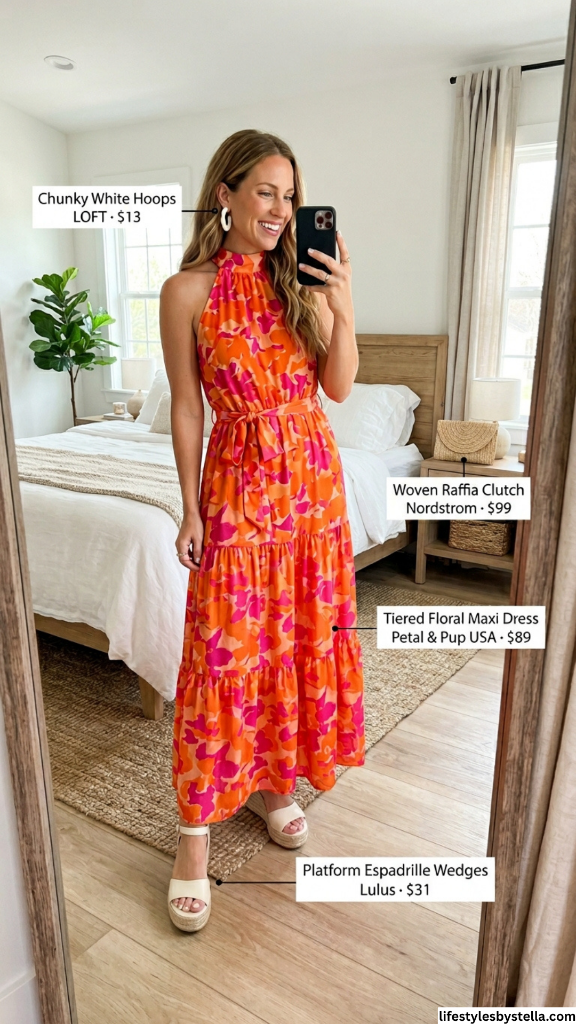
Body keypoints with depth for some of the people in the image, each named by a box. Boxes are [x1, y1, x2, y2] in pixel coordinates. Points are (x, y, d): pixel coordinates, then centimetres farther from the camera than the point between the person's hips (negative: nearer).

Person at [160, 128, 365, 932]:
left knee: (303, 636, 11)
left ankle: (273, 779, 32)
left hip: (314, 477, 4)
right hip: (239, 480, -4)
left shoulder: (304, 280, 5)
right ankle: (196, 828, 12)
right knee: (225, 652, -3)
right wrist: (190, 510, -4)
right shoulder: (187, 291, -5)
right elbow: (186, 407, -3)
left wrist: (344, 307, -12)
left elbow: (339, 387, 2)